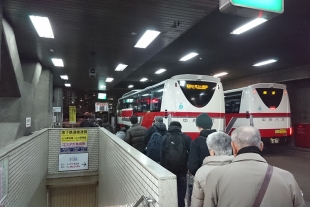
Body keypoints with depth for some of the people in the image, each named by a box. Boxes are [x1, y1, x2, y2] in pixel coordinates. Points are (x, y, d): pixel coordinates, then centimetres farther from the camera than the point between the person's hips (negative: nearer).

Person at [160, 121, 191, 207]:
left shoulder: (165, 137, -2)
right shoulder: (186, 137, -2)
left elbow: (162, 154, -7)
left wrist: (162, 167, -2)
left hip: (168, 168, 0)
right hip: (182, 169, 0)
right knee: (181, 190, 12)